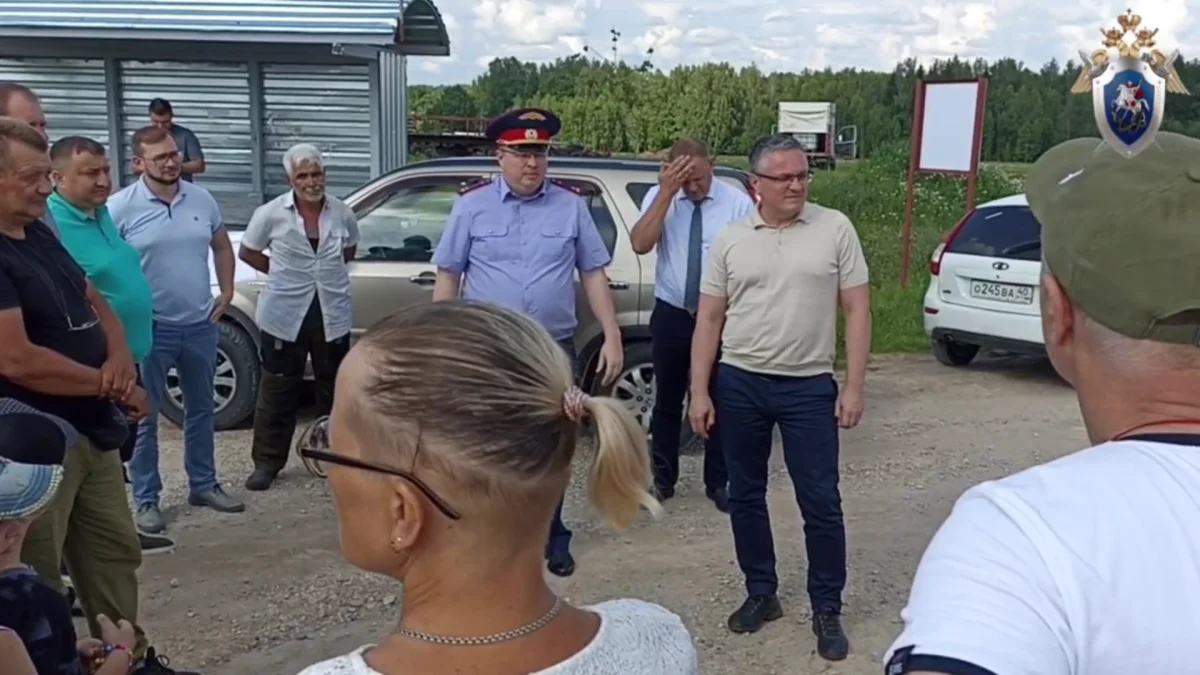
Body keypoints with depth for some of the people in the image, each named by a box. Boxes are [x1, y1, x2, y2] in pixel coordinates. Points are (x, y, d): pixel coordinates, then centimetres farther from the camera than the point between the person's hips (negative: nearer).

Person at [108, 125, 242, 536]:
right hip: (151, 329, -5)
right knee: (145, 417, 4)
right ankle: (146, 501, 15)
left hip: (200, 324, 5)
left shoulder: (202, 200, 3)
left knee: (200, 409, 16)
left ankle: (203, 485, 31)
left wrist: (227, 293, 8)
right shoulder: (121, 207, -11)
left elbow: (222, 246, 16)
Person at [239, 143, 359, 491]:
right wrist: (283, 272, 1)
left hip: (332, 314, 3)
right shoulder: (271, 214, -8)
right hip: (285, 314, -2)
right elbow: (247, 252, 5)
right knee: (278, 390, 5)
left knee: (335, 387, 13)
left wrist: (327, 269, 6)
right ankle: (267, 461, 16)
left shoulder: (342, 213, -1)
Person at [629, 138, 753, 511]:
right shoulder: (658, 197, -4)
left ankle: (718, 483, 24)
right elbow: (640, 244, -19)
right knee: (667, 401, 12)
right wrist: (666, 193, -23)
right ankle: (662, 479, 27)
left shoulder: (738, 202, -8)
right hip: (671, 315, 1)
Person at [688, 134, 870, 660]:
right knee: (745, 496, 12)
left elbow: (857, 310, -1)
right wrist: (700, 392, 0)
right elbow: (709, 319, 5)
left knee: (821, 502, 2)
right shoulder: (730, 240, 3)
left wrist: (854, 387, -6)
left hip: (809, 387, -2)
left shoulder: (835, 229, -2)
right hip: (739, 384, 2)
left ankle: (827, 609, 17)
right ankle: (761, 593, 29)